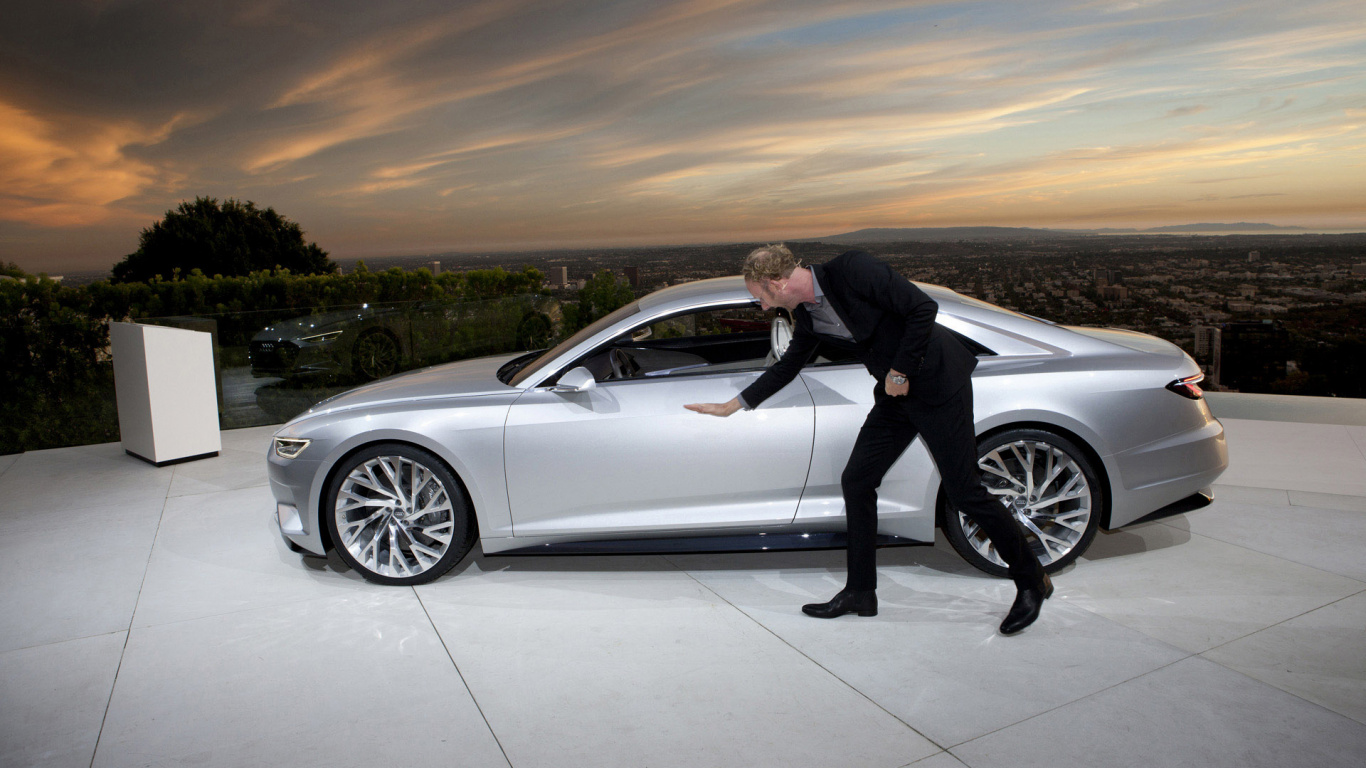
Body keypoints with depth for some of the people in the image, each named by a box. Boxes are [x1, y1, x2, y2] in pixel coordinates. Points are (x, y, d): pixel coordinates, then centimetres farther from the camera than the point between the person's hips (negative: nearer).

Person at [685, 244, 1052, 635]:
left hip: (939, 384, -8)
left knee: (963, 491, -3)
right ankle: (860, 592, 17)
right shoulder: (807, 314, 3)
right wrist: (731, 406, 20)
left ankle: (1031, 580, 18)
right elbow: (788, 365, 17)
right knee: (856, 482, 5)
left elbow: (924, 307, -22)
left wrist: (901, 371, -16)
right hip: (895, 395, 8)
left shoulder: (852, 269, -22)